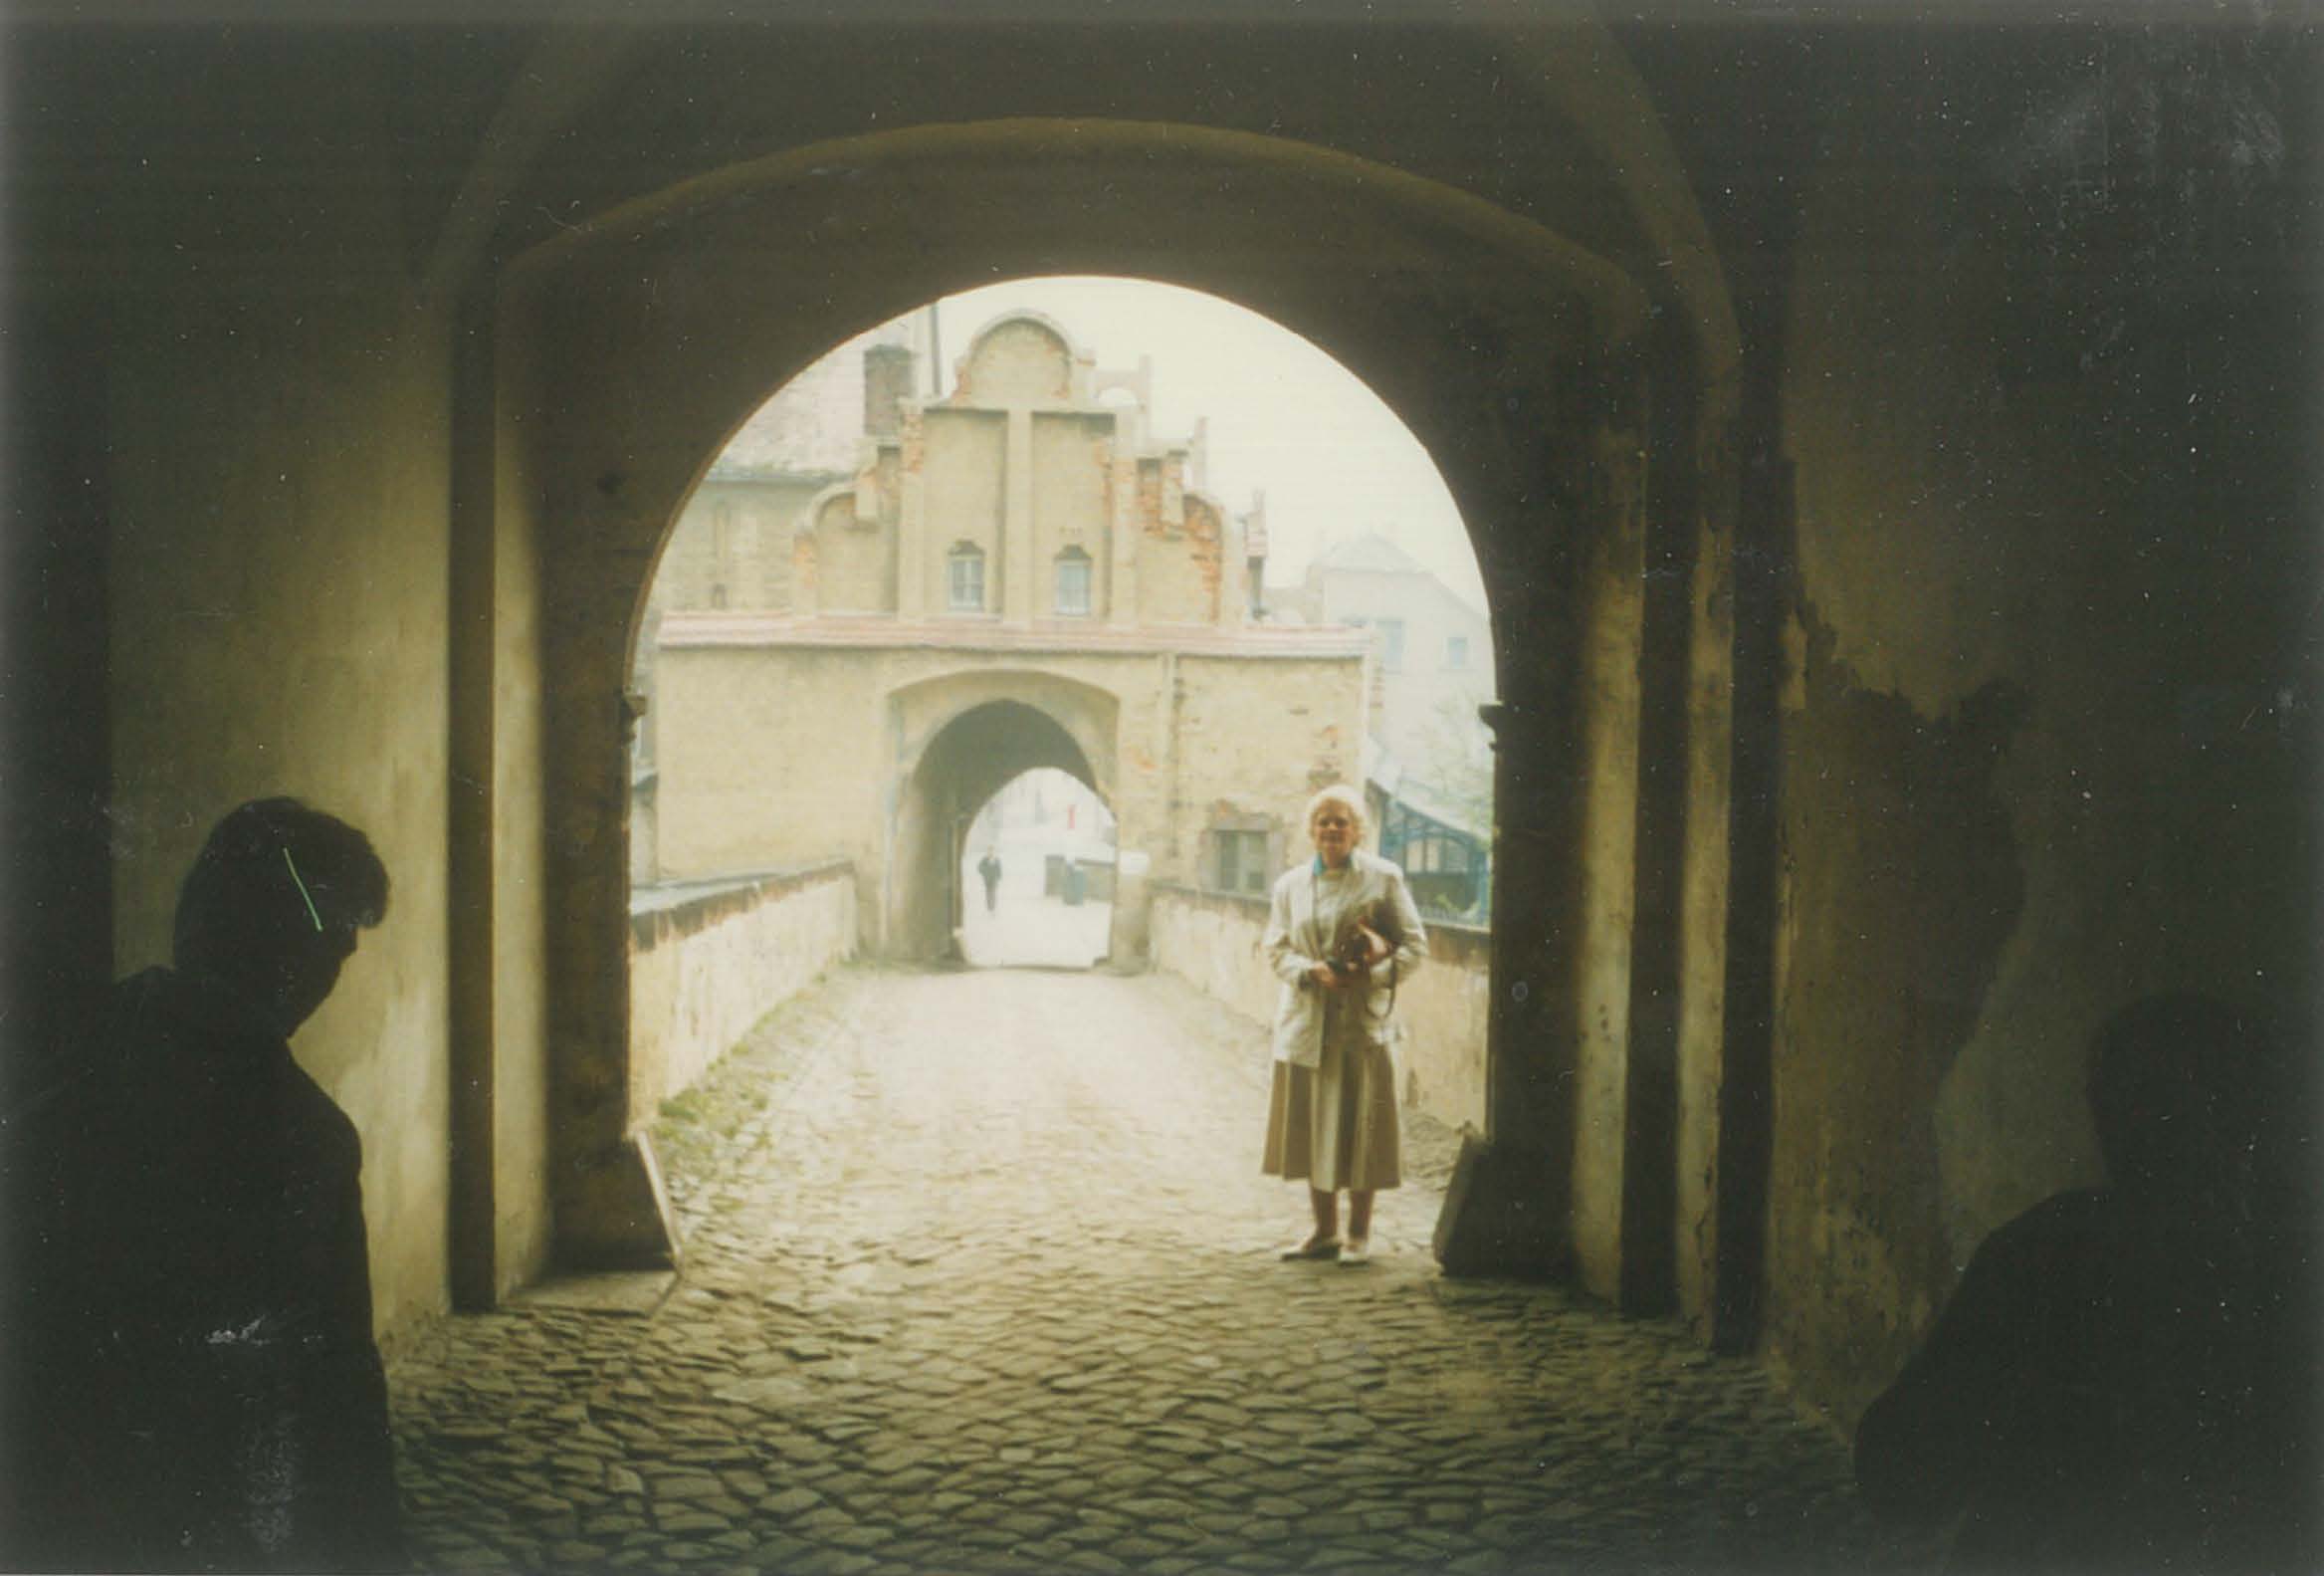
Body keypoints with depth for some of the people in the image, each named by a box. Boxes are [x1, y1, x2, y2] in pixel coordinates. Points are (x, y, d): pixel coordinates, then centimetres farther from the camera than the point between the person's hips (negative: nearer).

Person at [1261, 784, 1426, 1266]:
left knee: (1359, 1130, 0)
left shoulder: (1383, 877, 1)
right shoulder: (1291, 884, 9)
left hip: (1364, 1023, -3)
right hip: (1306, 1023, 3)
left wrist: (1372, 973, -16)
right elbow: (1276, 949, 6)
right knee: (1311, 1129, 7)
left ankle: (1359, 1234, 13)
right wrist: (1313, 971, -14)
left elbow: (1415, 944, 0)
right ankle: (1324, 1231, 21)